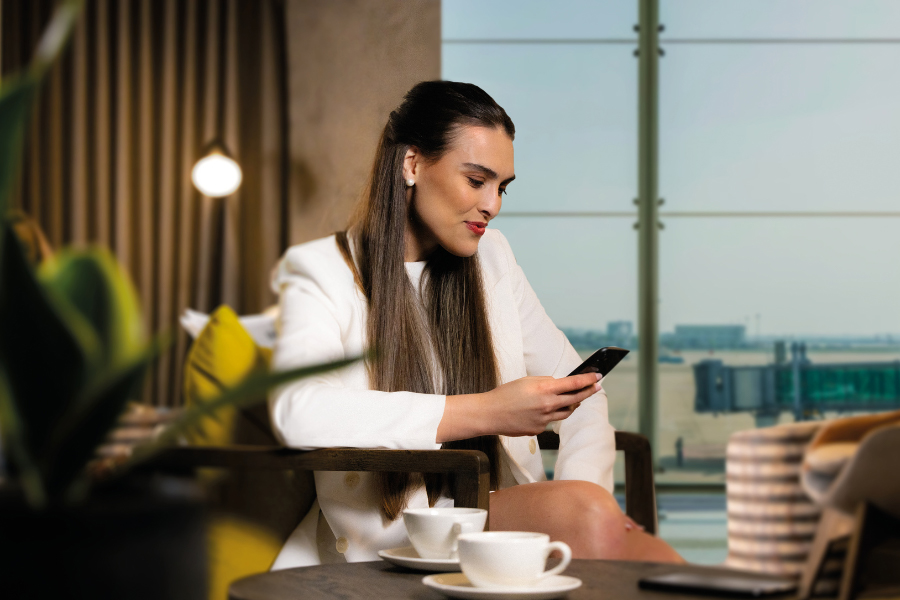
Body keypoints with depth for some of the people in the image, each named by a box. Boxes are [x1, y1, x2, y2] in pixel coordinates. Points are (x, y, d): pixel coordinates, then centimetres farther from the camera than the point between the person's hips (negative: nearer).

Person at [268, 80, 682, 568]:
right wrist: (486, 413, -21)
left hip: (508, 520, 5)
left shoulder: (491, 259, 19)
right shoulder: (322, 272, 0)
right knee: (580, 511, -33)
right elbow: (298, 412, -20)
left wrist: (585, 486, -4)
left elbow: (579, 389, 19)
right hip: (394, 539, -5)